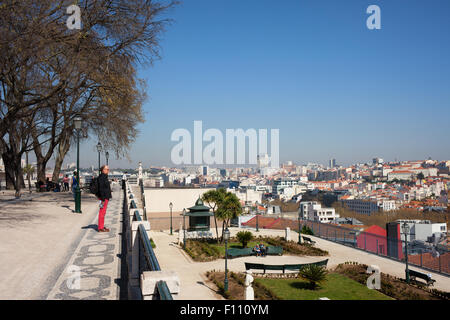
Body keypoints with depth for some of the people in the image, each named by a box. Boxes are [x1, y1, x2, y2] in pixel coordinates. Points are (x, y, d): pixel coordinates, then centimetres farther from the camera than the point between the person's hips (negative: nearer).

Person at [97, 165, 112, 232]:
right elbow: (101, 189, -20)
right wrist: (103, 199, -22)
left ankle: (101, 226, 23)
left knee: (103, 212, 15)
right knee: (102, 212, -6)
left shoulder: (104, 177, 16)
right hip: (103, 197, -10)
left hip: (105, 197, 10)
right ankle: (100, 228, -1)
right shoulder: (101, 177, -16)